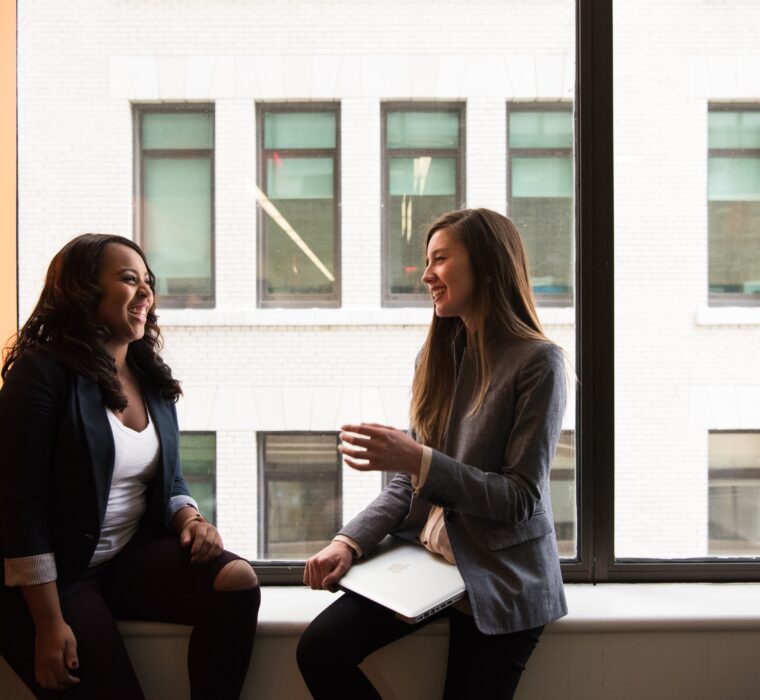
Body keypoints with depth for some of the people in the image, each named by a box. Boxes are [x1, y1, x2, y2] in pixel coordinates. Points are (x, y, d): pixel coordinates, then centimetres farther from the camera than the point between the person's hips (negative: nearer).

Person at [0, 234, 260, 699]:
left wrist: (191, 519, -7)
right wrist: (49, 625, -19)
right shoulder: (41, 372, -13)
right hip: (57, 574, -5)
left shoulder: (151, 378, 8)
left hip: (132, 555, 6)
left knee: (237, 580, -18)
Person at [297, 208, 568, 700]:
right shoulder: (438, 355, 7)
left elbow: (522, 498, -15)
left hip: (501, 580, -5)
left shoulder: (537, 361, -13)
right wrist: (351, 542, -7)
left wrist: (420, 460, -25)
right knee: (319, 650, -12)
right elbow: (410, 481, 8)